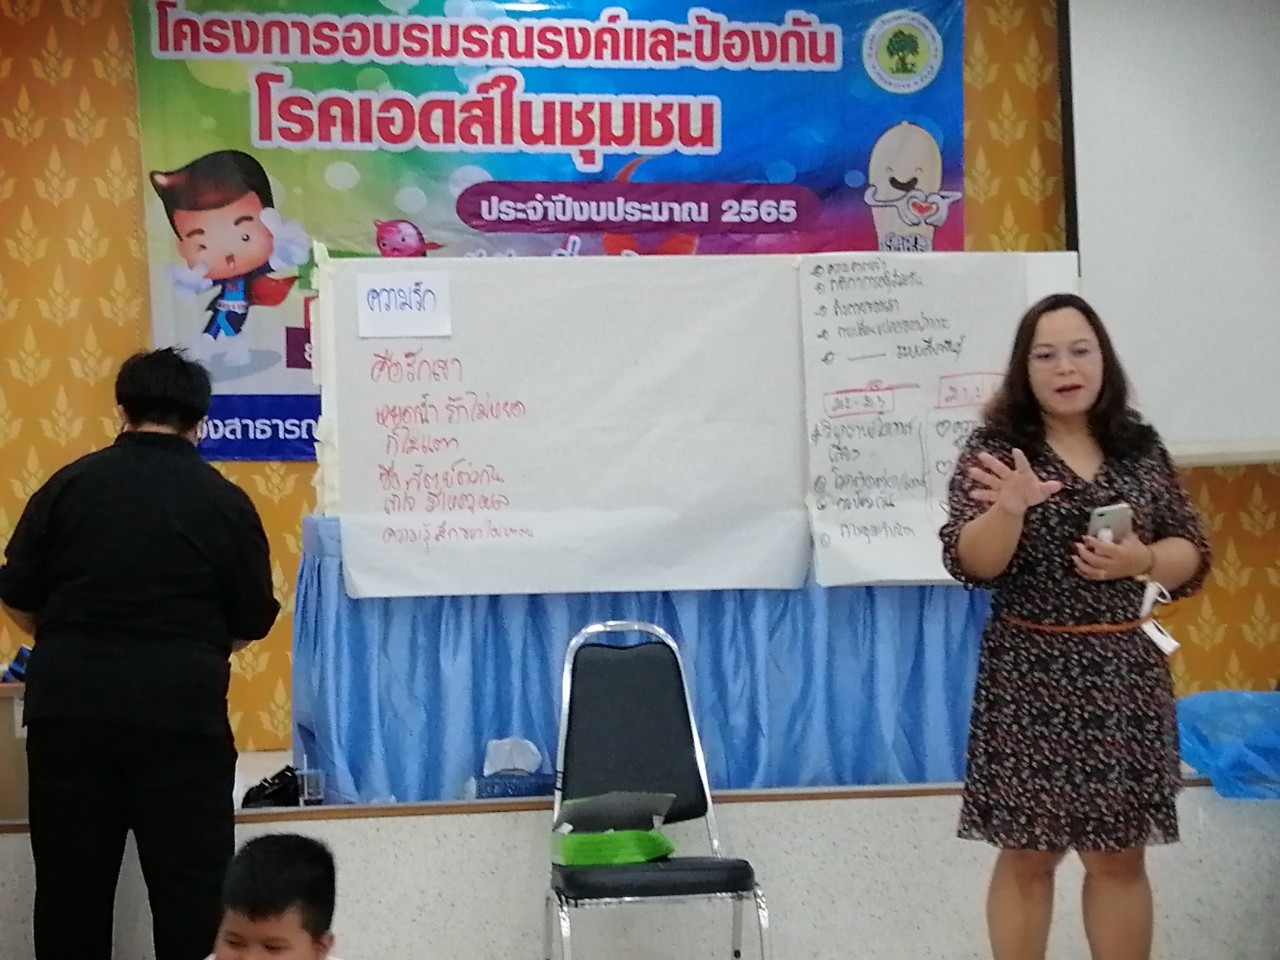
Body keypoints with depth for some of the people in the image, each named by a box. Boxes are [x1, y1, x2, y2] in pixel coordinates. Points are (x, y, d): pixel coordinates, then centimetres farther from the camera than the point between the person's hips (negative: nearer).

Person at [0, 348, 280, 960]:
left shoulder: (69, 484, 5)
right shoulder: (224, 500, 1)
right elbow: (253, 622, 5)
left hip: (69, 700, 2)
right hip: (179, 704, -2)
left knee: (71, 880, 11)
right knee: (191, 885, 5)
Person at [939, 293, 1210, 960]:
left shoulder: (1141, 447, 6)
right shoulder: (996, 447, -4)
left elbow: (1192, 553, 9)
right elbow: (970, 565, -13)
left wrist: (1142, 561, -12)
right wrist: (1010, 509, -31)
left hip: (1124, 673, 3)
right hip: (1030, 676, -2)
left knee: (1119, 855, 10)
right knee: (1027, 854, 5)